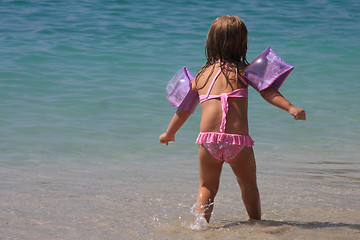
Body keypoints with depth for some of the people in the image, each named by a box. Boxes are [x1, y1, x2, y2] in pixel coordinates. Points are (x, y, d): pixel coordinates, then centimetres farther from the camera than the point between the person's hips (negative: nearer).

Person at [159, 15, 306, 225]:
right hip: (239, 141, -2)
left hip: (208, 140, 2)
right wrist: (291, 108, -9)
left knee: (208, 186, 19)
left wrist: (169, 133, 37)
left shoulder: (201, 76, 18)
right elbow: (268, 92, -5)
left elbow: (185, 108, 26)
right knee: (249, 186, 20)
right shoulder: (244, 72, 9)